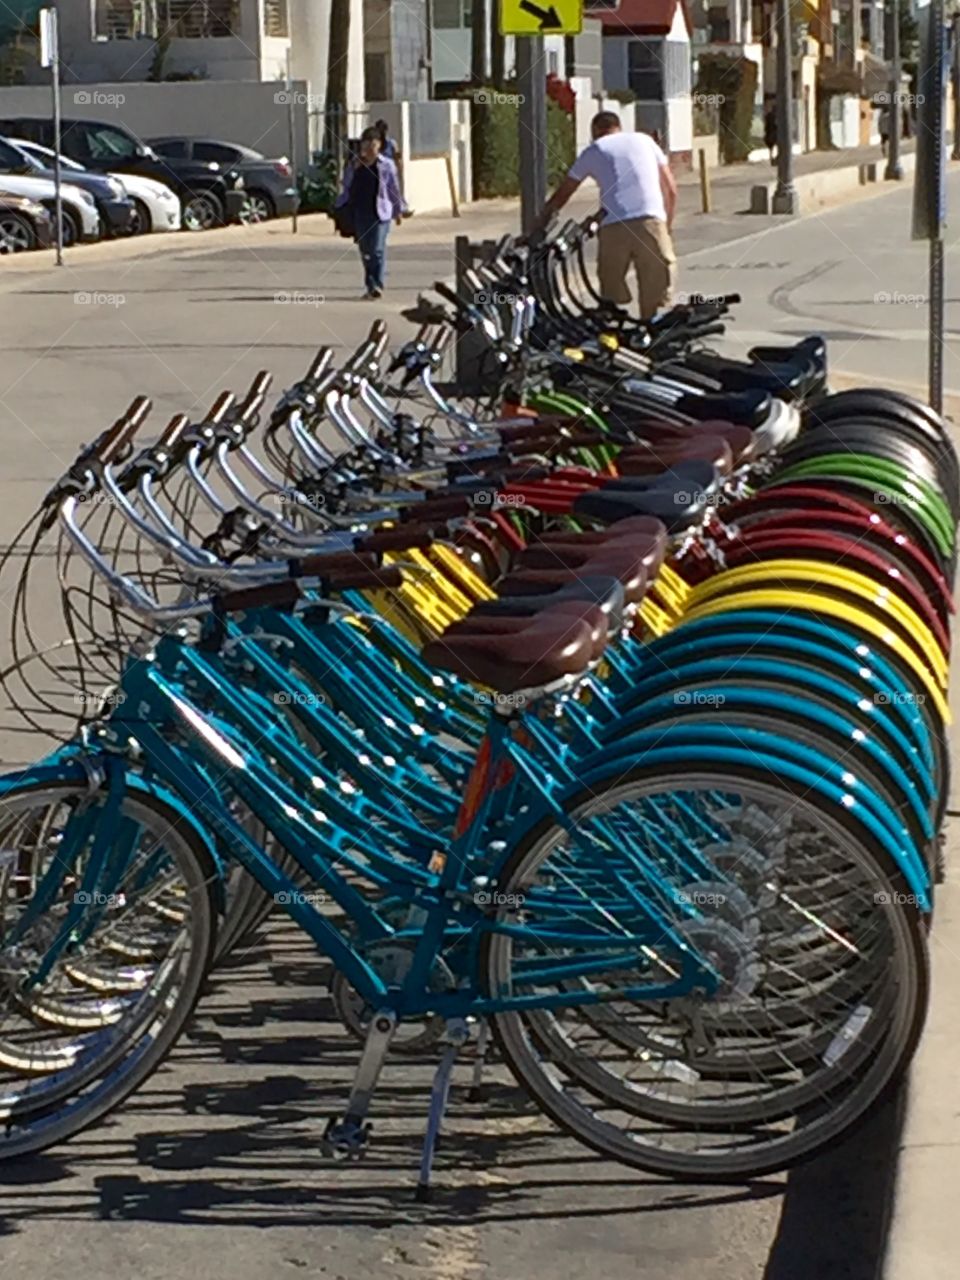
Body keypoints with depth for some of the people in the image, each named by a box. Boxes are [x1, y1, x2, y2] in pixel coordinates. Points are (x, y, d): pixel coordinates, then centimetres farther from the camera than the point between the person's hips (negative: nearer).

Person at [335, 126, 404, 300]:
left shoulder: (386, 165, 1)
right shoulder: (354, 165, 8)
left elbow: (394, 188, 6)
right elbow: (347, 188, 11)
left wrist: (398, 210, 9)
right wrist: (339, 207, -1)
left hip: (380, 213, -3)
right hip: (360, 212, 3)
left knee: (378, 250, -12)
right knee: (365, 251, 8)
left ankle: (378, 285, -14)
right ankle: (370, 286, 18)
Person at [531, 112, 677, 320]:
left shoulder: (593, 151, 19)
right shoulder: (644, 140, 22)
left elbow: (562, 194, 24)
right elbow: (671, 189, 19)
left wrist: (540, 223, 36)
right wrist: (668, 225, 28)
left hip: (614, 226, 0)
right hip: (651, 221, 0)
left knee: (611, 298, 10)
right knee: (652, 301, 5)